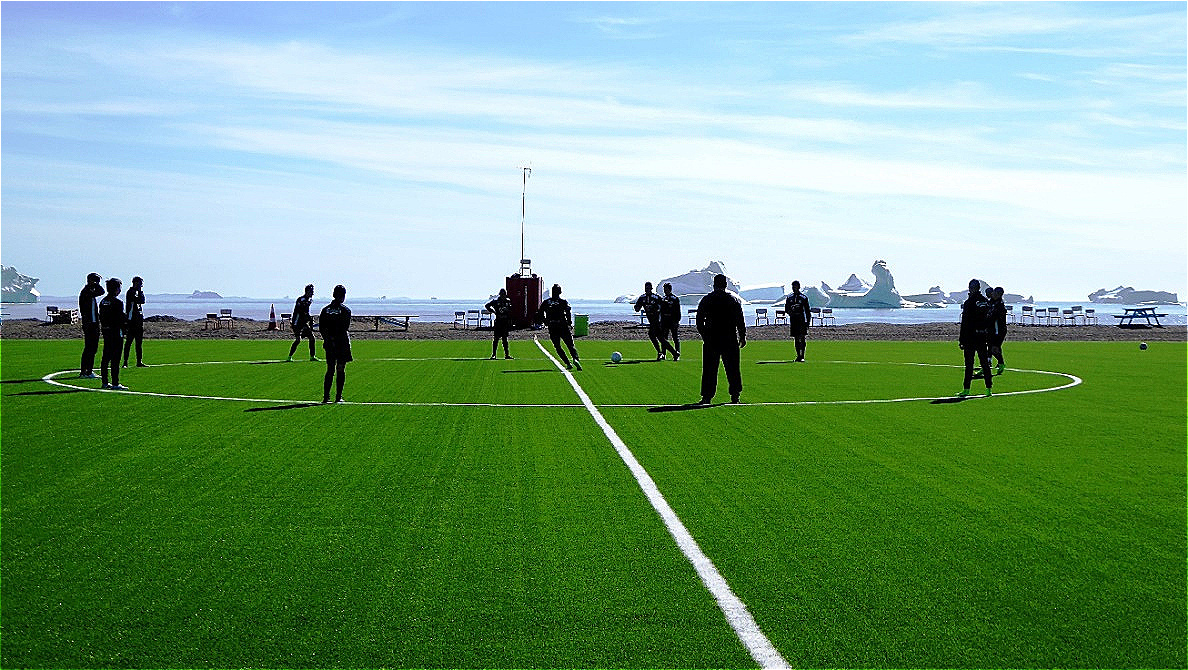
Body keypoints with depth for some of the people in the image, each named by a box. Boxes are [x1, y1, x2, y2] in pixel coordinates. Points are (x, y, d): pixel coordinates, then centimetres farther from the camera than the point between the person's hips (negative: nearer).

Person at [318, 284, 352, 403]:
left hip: (329, 344, 4)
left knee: (330, 370, 11)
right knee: (340, 370, 4)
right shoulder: (345, 310, -7)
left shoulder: (325, 310, 6)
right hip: (341, 343, -4)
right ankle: (338, 397, 3)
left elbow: (321, 328, 4)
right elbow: (346, 328, -12)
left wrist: (326, 339, 8)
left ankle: (326, 396, 4)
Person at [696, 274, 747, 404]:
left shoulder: (706, 300, 2)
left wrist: (704, 335, 15)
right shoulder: (734, 300, 2)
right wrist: (743, 337, 10)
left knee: (709, 369, 2)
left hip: (711, 339, 0)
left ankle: (707, 396, -2)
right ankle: (735, 395, 10)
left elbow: (699, 321, 4)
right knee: (732, 368, 8)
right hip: (730, 339, 0)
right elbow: (740, 320, 3)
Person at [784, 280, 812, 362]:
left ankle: (802, 356, -10)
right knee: (796, 339, 7)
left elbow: (807, 311, 2)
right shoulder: (789, 298, 12)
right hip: (793, 320, 4)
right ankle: (798, 356, 12)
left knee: (801, 338, -10)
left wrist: (808, 322, -2)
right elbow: (786, 308, 17)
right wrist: (789, 312, -6)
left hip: (801, 321, -4)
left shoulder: (803, 298, 0)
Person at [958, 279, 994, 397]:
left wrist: (962, 339, -8)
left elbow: (965, 323, -12)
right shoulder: (987, 302, 8)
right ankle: (988, 388, 9)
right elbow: (992, 322, 13)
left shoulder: (969, 303, -11)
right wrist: (990, 340, 18)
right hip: (983, 337, 5)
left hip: (971, 337, -5)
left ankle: (966, 389, -1)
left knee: (969, 364, -2)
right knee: (985, 362, 9)